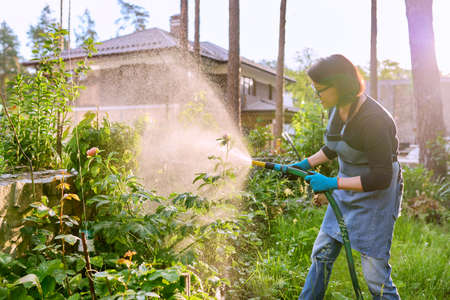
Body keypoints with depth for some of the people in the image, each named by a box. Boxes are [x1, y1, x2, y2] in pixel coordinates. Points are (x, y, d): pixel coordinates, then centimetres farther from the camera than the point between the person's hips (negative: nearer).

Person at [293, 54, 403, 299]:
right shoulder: (336, 109, -2)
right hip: (346, 191, 8)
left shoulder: (374, 120, -28)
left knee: (375, 273, -1)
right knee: (322, 253, 14)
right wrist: (306, 164, 10)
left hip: (376, 195, -8)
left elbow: (381, 178, -26)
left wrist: (333, 183, -25)